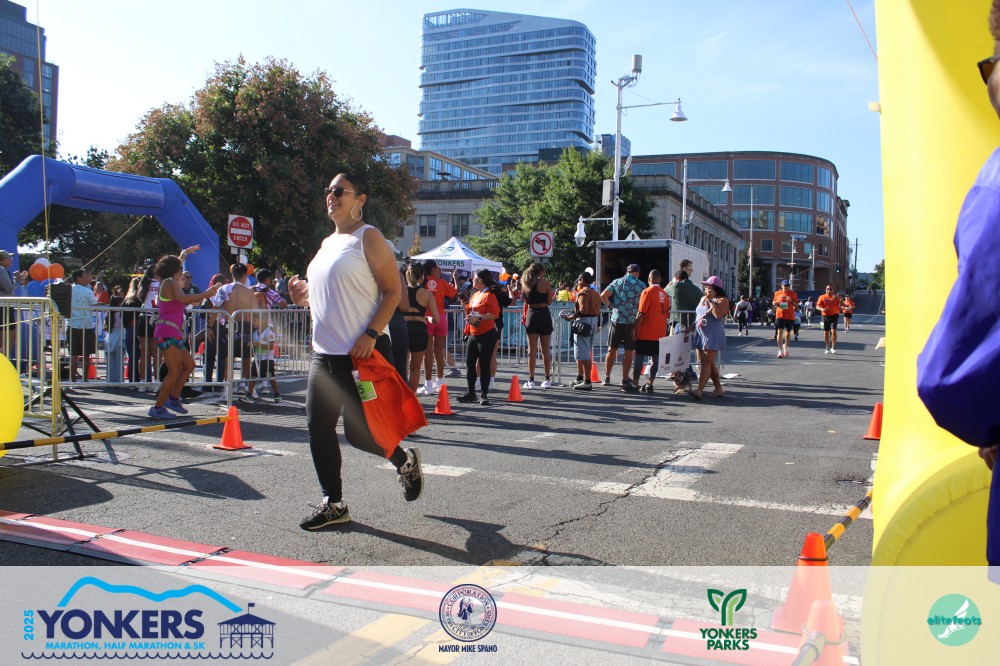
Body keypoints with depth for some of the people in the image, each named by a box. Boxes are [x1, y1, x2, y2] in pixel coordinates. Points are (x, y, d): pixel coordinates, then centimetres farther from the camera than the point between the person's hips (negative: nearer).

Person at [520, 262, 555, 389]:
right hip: (544, 314, -2)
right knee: (546, 349, 8)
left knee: (532, 350, 5)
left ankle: (531, 380, 1)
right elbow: (549, 301, -1)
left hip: (531, 314, 2)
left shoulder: (525, 284, 5)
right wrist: (552, 294, 18)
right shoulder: (545, 283, -5)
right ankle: (547, 379, 13)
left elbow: (526, 301, 10)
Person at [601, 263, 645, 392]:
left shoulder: (617, 282, 5)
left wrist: (611, 306, 9)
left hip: (617, 319, 2)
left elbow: (603, 296, -5)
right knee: (629, 351, 3)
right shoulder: (641, 285, 1)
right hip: (633, 322, -2)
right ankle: (625, 380, 3)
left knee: (612, 349, 12)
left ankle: (607, 377, 18)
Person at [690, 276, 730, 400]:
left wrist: (710, 300, -16)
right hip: (700, 334, 8)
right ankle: (719, 389, 18)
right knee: (710, 363, 9)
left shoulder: (722, 300, -5)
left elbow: (718, 314, -22)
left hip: (713, 335, -8)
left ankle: (699, 390, -24)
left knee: (706, 362, -15)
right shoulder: (703, 298, 18)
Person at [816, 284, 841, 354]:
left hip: (834, 316, -2)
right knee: (826, 333, 6)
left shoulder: (836, 297, 4)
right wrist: (821, 309, -23)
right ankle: (828, 347, 22)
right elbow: (817, 306, 0)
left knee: (833, 331, -16)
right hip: (825, 316, 2)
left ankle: (833, 347, -4)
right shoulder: (822, 297, 4)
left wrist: (838, 299, -21)